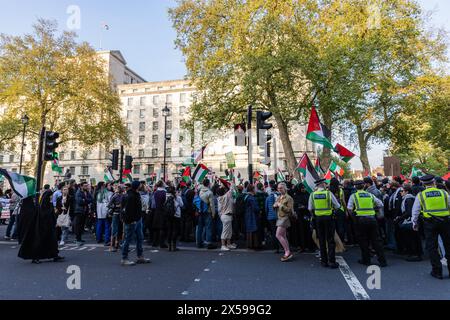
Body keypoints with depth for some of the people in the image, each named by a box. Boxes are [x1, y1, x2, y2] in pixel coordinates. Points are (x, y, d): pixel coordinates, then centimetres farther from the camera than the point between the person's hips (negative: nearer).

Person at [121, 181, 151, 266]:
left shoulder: (136, 194, 11)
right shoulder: (130, 196, -21)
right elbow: (127, 210, -25)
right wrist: (131, 220, -22)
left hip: (138, 220, 10)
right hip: (131, 221, -10)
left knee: (140, 238, 15)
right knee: (128, 239, 0)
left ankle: (140, 257, 25)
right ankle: (124, 259, 12)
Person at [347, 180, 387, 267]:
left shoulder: (353, 196, 1)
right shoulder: (370, 195, 11)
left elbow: (349, 208, -7)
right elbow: (380, 204, 11)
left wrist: (353, 213, 11)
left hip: (360, 219, -3)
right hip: (372, 218, 3)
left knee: (363, 241, 9)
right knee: (376, 240, 8)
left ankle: (366, 260, 16)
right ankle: (382, 261, 10)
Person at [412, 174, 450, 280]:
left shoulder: (420, 195, 1)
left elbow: (415, 211, 2)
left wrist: (415, 224, 12)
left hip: (430, 222, -2)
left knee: (432, 247, 7)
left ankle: (437, 271, 10)